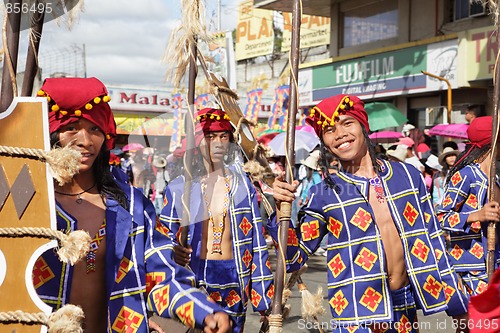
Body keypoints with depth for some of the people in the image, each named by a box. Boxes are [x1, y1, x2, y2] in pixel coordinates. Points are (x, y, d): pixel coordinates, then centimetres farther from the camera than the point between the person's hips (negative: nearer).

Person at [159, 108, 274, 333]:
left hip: (234, 284, 1)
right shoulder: (178, 188, 3)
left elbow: (256, 241, 6)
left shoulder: (243, 184, 6)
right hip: (193, 281, -1)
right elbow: (165, 241, 8)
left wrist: (262, 293, 4)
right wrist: (174, 254, -15)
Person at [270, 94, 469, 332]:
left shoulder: (408, 175, 2)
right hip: (357, 314, -2)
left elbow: (431, 242, 8)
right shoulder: (324, 193, -4)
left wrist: (458, 305, 11)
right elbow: (294, 258, -2)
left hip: (405, 306, 3)